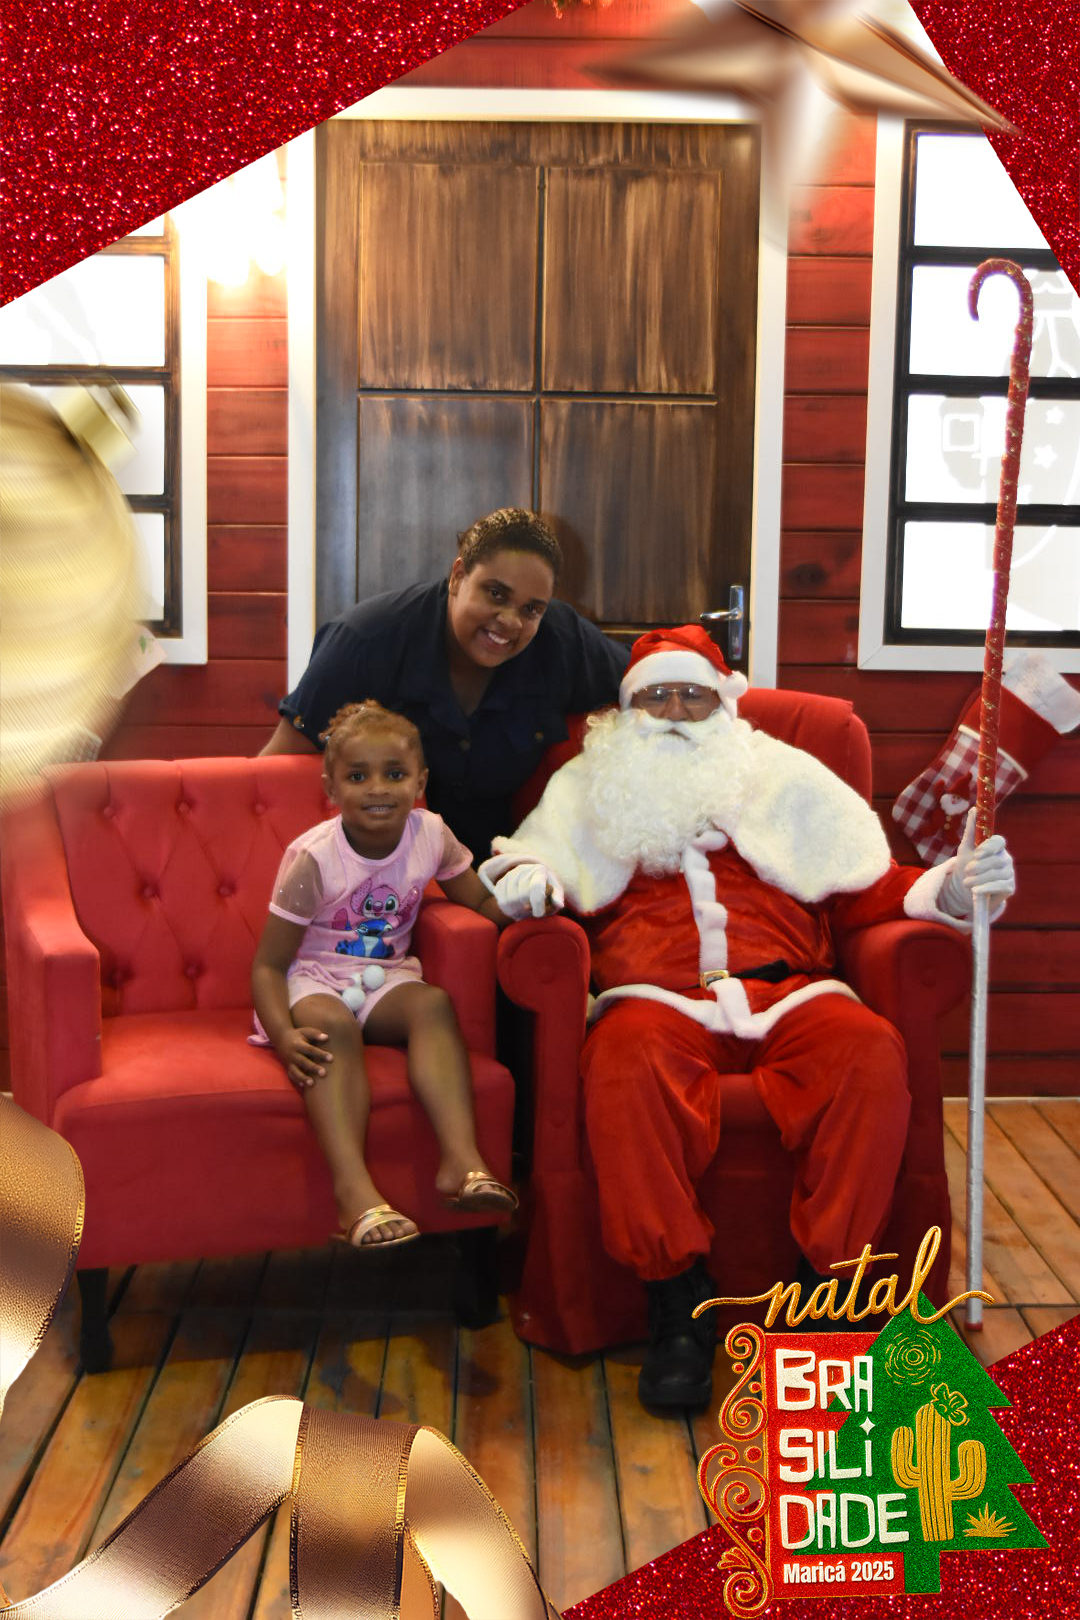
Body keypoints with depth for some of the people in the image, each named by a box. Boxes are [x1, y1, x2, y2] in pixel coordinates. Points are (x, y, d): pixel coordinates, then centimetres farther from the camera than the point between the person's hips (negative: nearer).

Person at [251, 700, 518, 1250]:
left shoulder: (430, 835, -2)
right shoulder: (314, 857, -15)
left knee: (433, 1002, -29)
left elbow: (482, 901, 13)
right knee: (332, 1025, -36)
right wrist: (284, 1037, -31)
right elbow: (268, 963, -14)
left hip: (385, 977, 4)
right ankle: (355, 1191, -47)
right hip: (313, 981, -3)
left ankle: (461, 1157, -39)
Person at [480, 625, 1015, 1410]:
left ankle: (826, 1279, -20)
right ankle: (678, 1297, -25)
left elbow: (857, 890, 18)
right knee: (627, 1060, -36)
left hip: (785, 992, 1)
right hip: (657, 997, -1)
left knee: (872, 1051, -31)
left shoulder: (781, 778, 26)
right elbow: (533, 868, 17)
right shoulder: (591, 789, 26)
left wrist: (944, 889, 0)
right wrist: (527, 877, -8)